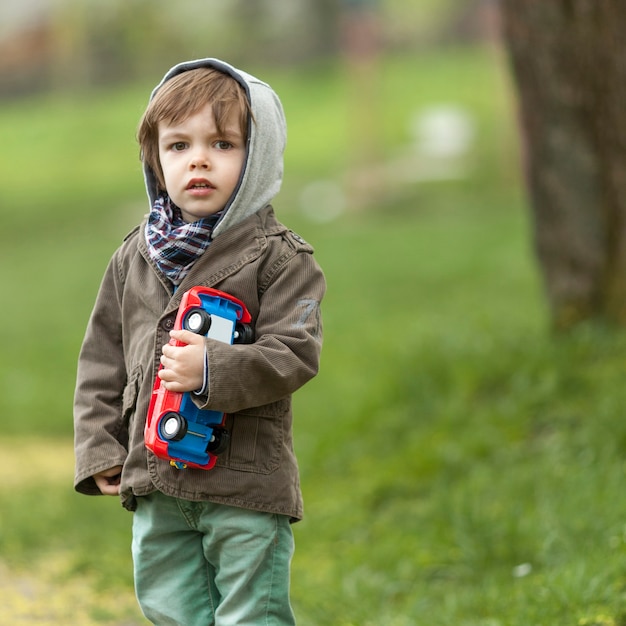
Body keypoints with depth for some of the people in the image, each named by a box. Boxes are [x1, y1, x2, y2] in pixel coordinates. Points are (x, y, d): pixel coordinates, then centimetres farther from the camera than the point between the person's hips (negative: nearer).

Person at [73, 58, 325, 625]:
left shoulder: (278, 257, -6)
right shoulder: (134, 259, 9)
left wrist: (213, 370, -28)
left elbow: (294, 354, -15)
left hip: (246, 488, -5)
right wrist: (99, 450, 5)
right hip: (156, 485, 5)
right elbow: (102, 361, 13)